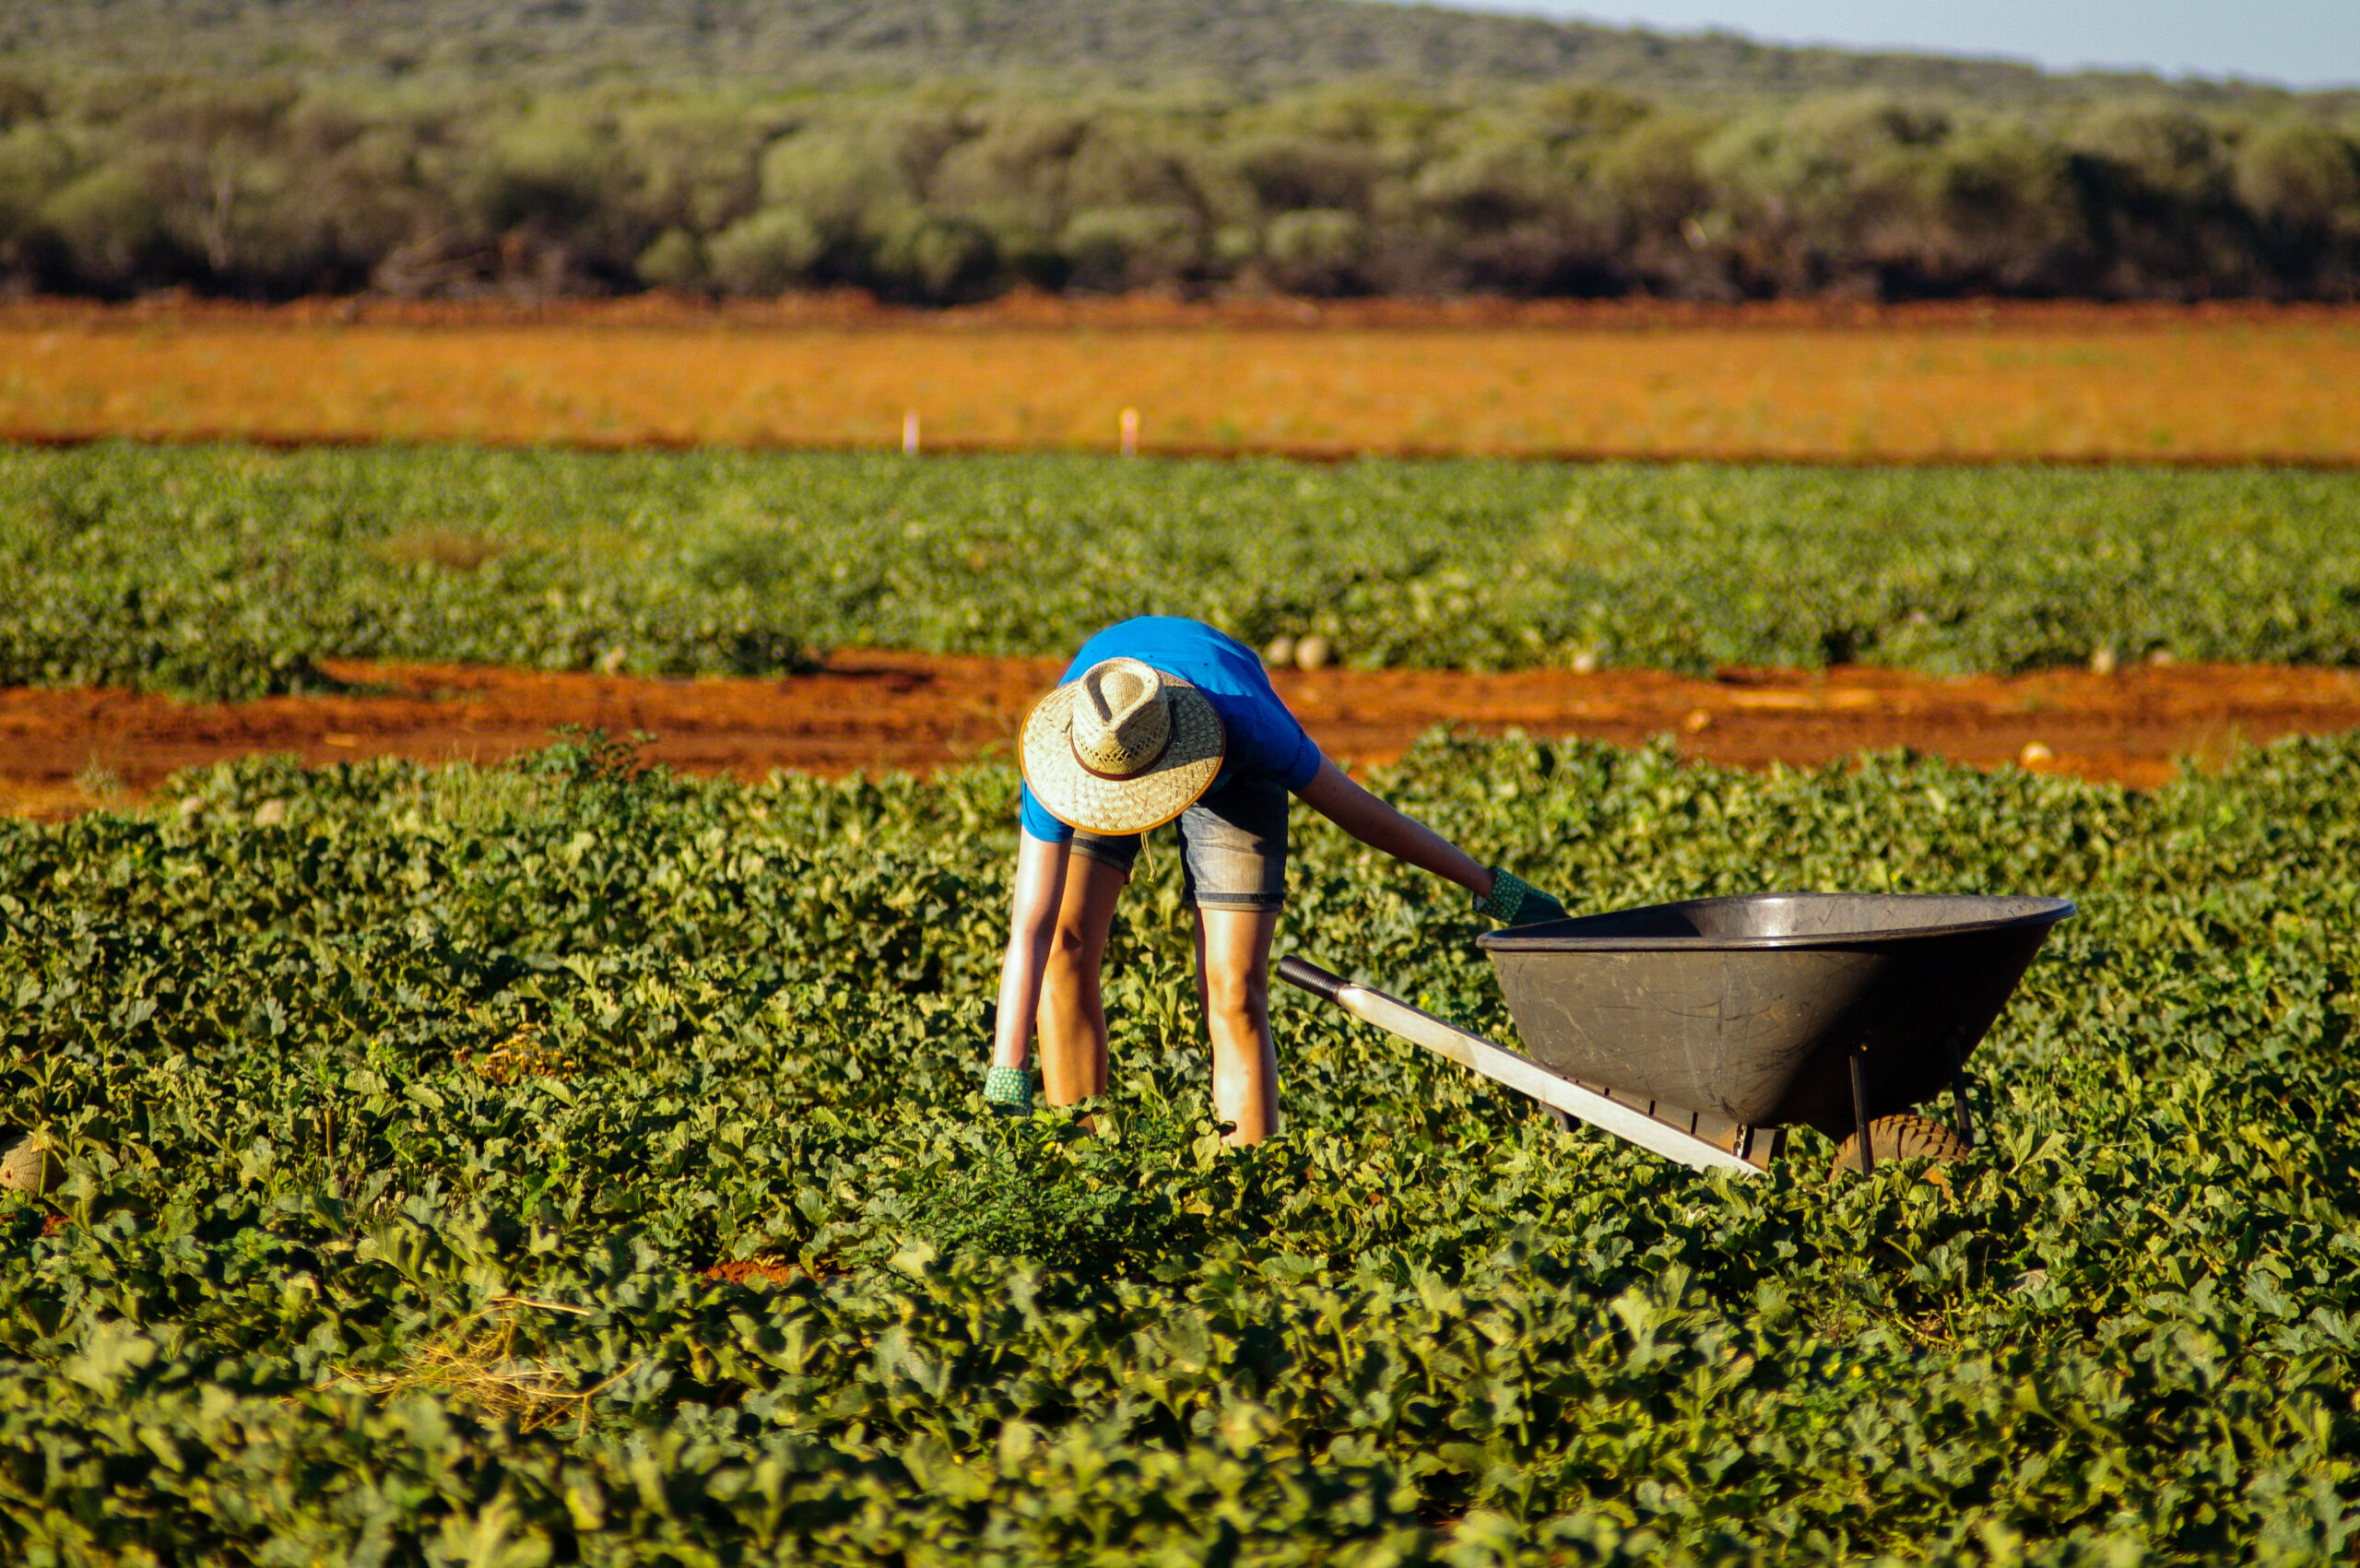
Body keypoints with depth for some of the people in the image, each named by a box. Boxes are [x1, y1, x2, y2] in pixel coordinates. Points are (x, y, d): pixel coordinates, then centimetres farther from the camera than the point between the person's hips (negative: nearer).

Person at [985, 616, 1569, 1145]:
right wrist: (1005, 1084, -41)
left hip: (1230, 771, -2)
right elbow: (1031, 927, -39)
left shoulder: (1247, 726, -44)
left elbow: (1358, 810, -28)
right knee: (1065, 946, -13)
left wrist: (1490, 887, -18)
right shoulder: (1059, 744, -40)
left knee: (1234, 994, -13)